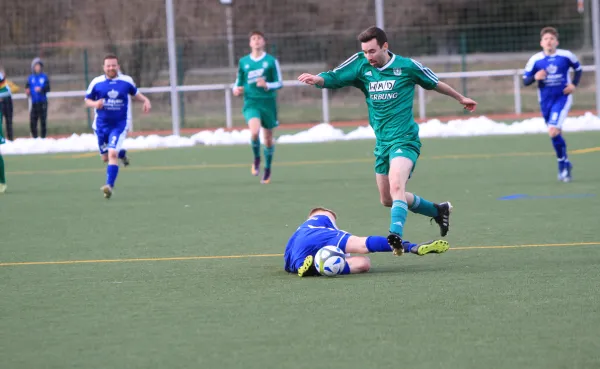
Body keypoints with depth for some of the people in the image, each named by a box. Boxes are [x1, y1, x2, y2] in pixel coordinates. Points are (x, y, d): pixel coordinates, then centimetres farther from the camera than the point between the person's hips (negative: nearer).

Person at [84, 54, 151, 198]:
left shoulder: (127, 81, -2)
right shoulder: (96, 82, -4)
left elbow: (135, 93, 16)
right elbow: (87, 101, 4)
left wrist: (145, 100, -3)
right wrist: (95, 104, -19)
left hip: (119, 124, -2)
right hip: (102, 124, 2)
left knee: (112, 154, -20)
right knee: (105, 157, 12)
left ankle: (109, 185, -21)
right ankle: (121, 153, 48)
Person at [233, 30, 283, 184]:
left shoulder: (271, 61, 0)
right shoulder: (243, 62, 7)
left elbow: (279, 83, 1)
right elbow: (239, 82, 17)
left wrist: (267, 85, -19)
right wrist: (236, 90, -5)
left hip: (268, 102, 0)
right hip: (251, 103, 0)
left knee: (268, 137, 9)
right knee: (254, 132, -26)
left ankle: (267, 169, 29)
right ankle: (256, 158, 2)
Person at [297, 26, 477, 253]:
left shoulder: (407, 66, -6)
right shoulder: (360, 65, 1)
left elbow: (435, 84, 11)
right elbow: (332, 78, -8)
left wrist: (460, 98, 24)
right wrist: (317, 79, -31)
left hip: (404, 140, -6)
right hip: (382, 142, 6)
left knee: (396, 186, -30)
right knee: (387, 199, 15)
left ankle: (395, 235, -42)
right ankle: (438, 211, 34)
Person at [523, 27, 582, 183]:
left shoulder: (566, 56, -6)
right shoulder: (535, 59, -5)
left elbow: (578, 69, 12)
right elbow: (525, 81, 0)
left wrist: (574, 84, -4)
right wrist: (535, 77, -21)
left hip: (562, 98, -3)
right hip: (546, 101, 3)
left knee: (553, 131, -20)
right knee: (556, 134, 12)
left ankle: (563, 164, -3)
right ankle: (565, 164, 31)